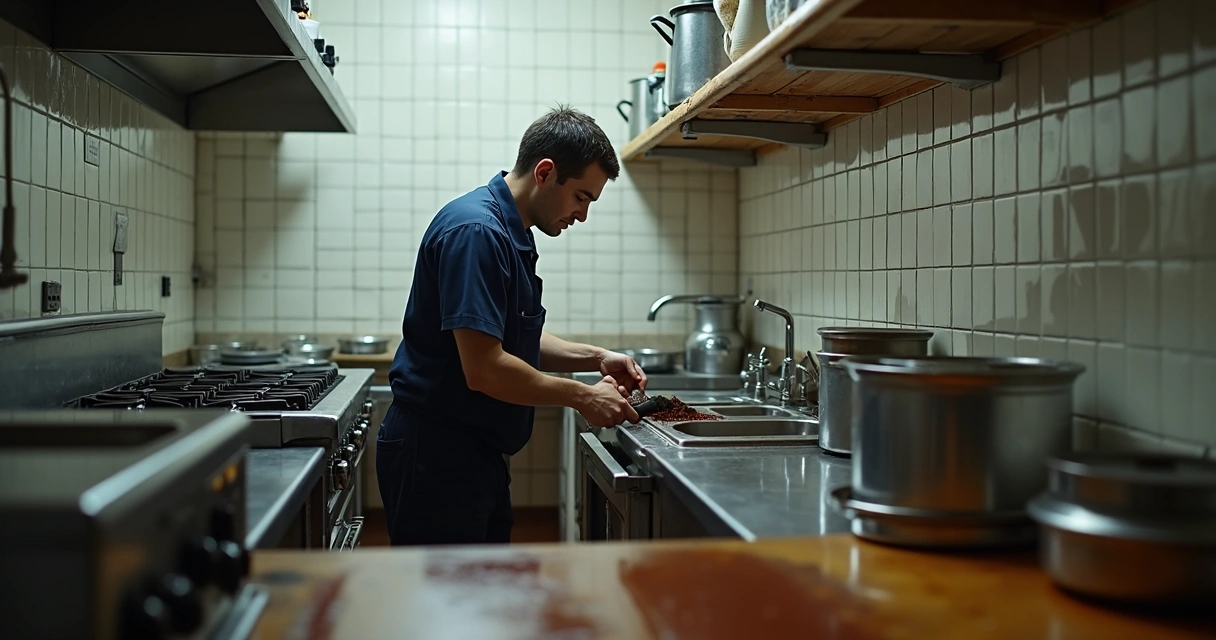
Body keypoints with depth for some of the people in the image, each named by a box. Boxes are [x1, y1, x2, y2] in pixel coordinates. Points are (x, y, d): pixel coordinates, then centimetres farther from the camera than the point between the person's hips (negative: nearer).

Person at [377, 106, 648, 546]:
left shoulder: (513, 236, 12)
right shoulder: (476, 230, -21)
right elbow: (484, 370, -27)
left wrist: (595, 358, 7)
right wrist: (582, 397, -15)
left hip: (477, 455, 10)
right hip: (433, 456, -10)